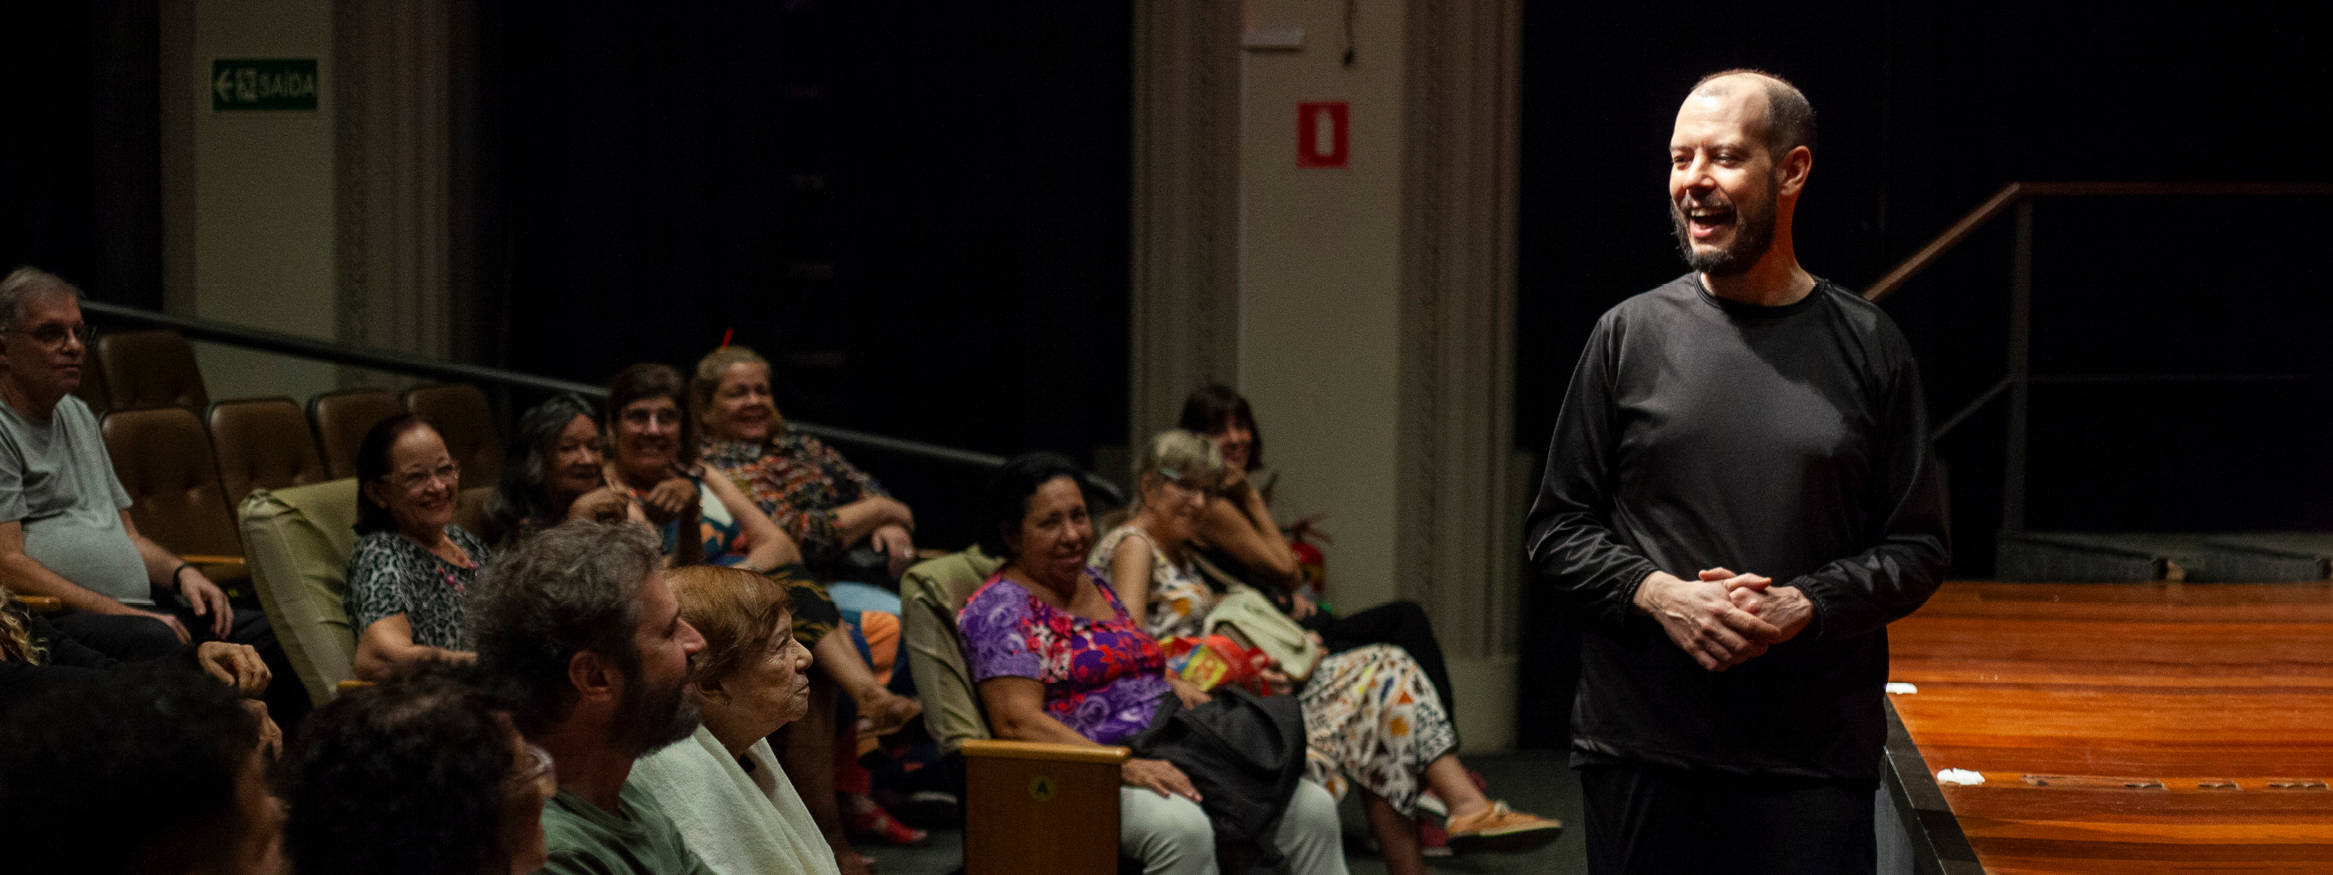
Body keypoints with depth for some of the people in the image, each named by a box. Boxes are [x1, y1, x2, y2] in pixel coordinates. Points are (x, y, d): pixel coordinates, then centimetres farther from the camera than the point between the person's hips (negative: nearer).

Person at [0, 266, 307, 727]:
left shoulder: (78, 416, 25)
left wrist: (181, 572, 7)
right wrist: (122, 613, -17)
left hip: (137, 613, 9)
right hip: (50, 626, -9)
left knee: (270, 635, -10)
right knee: (151, 640, -37)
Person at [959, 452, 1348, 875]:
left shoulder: (1096, 586, 22)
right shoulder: (1001, 608, -4)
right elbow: (1017, 721, -15)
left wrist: (1175, 682, 8)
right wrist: (1122, 766, -25)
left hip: (1165, 764, 8)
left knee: (1313, 807, -13)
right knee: (1182, 825, -39)